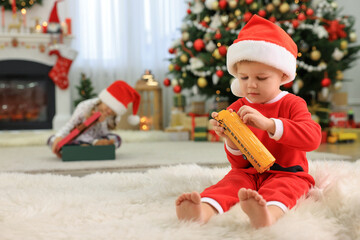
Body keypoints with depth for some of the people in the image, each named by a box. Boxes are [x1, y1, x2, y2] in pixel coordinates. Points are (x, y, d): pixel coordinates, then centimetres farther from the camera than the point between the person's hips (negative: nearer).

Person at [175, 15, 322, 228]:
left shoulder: (292, 104, 0)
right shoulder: (237, 109, 8)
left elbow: (313, 138, -21)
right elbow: (239, 164, 8)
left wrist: (268, 123, -30)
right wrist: (231, 139, -18)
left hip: (287, 173, -2)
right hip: (248, 173, 3)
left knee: (284, 187, -35)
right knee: (231, 182, -28)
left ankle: (270, 213, -69)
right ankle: (203, 211, -58)